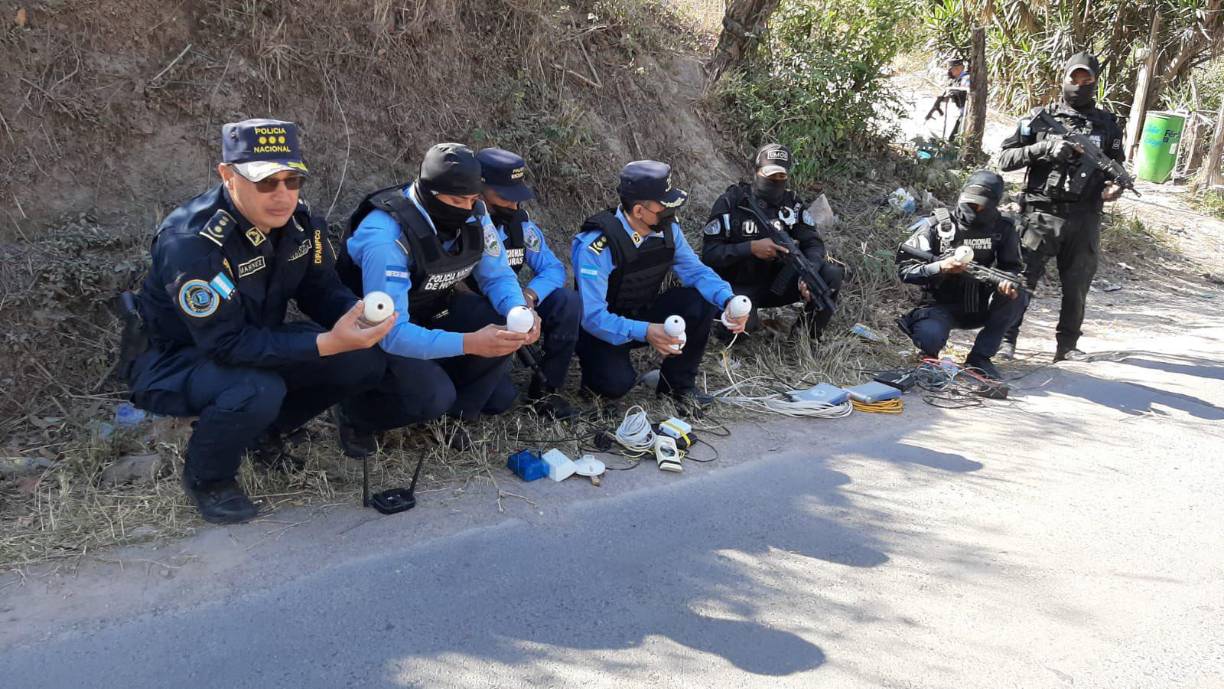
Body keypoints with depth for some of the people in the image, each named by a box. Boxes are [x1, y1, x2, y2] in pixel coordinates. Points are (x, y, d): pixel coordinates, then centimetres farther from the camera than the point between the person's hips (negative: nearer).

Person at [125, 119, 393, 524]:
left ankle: (267, 431, 12)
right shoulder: (190, 242, -31)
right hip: (175, 361, -6)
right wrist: (327, 343, -41)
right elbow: (226, 343, -33)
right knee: (258, 390, -38)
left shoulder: (300, 222, -11)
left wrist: (357, 315, -25)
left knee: (364, 361, -11)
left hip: (254, 341, 6)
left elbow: (320, 290, -1)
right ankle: (206, 478, -5)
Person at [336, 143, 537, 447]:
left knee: (504, 329, -17)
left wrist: (520, 311, -26)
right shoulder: (385, 235, -34)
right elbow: (390, 331, -37)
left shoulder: (474, 214, -14)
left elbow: (498, 275, -2)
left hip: (434, 309, 7)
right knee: (433, 395, -29)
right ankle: (355, 414, 1)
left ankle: (455, 414, 3)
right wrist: (469, 343, -46)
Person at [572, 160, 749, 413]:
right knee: (616, 383, -32)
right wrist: (644, 332, -46)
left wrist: (728, 300, -28)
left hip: (644, 314, 6)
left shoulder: (667, 229, -10)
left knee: (701, 302, -18)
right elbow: (592, 315, -31)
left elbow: (695, 271, -7)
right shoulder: (596, 246, -29)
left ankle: (678, 383, 1)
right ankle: (594, 359, 6)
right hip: (605, 327, -5)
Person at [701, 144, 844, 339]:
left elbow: (813, 243, -8)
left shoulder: (792, 203, 0)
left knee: (832, 274, -16)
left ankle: (813, 334, 6)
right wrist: (751, 248, -28)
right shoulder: (730, 202, -11)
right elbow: (709, 253, -15)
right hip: (738, 286, -4)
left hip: (776, 282, 4)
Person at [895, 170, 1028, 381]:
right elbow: (905, 268, -12)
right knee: (930, 336, -35)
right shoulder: (935, 226, -10)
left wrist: (1009, 282, -23)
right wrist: (940, 267, -30)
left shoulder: (1003, 229, -2)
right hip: (941, 306, -4)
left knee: (1017, 297, -24)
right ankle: (929, 355, 6)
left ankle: (979, 357, -9)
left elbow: (1012, 267, 3)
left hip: (980, 307, 4)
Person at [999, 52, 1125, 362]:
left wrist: (1115, 186, -4)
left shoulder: (1107, 123, 12)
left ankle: (1067, 346, 19)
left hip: (1085, 220, 3)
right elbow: (1005, 158, 0)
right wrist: (1044, 148, -14)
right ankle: (1006, 339, 0)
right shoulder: (1040, 118, 5)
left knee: (1077, 287, 8)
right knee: (1022, 279, -8)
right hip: (1042, 214, -3)